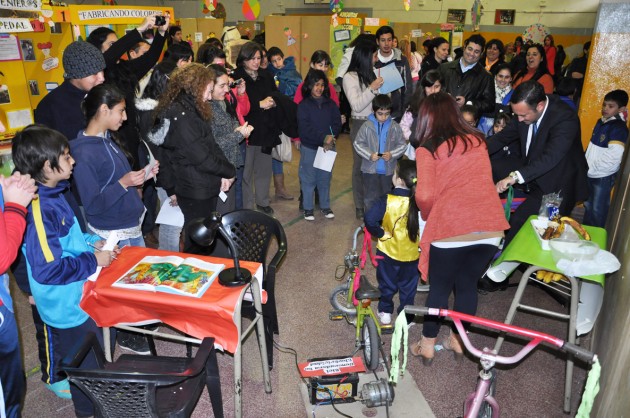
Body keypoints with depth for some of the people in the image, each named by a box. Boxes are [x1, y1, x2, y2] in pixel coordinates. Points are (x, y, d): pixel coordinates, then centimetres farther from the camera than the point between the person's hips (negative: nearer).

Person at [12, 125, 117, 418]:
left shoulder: (52, 194, 1)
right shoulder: (37, 210, -30)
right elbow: (48, 269, -30)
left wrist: (91, 241, 2)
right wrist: (93, 261, -21)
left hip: (80, 296, 9)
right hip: (68, 306, -9)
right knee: (87, 366, 12)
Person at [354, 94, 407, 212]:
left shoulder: (395, 127, -4)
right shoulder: (367, 126, -6)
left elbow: (402, 145, 2)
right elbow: (358, 144, -2)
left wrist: (392, 154, -16)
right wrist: (369, 155, -16)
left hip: (388, 169, 2)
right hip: (370, 169, -1)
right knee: (370, 198, 7)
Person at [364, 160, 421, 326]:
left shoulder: (387, 200, -23)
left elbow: (370, 219, -29)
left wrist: (379, 234, -14)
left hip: (388, 251, -2)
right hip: (411, 255, 2)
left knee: (387, 284, 21)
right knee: (408, 287, 20)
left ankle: (385, 312, 33)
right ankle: (406, 318, 30)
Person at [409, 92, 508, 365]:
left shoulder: (427, 149, -3)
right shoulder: (478, 141, 11)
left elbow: (425, 196, -14)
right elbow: (482, 181, 16)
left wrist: (429, 217, 7)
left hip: (450, 231, -4)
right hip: (490, 229, 4)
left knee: (439, 289, 15)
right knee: (468, 286, 21)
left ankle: (427, 347, 30)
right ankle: (458, 341, 38)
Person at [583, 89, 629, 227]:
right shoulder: (601, 122, 7)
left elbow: (613, 159, -24)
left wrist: (590, 169, -19)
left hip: (603, 177, -8)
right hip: (590, 174, 8)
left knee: (598, 210, 5)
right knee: (588, 205, 20)